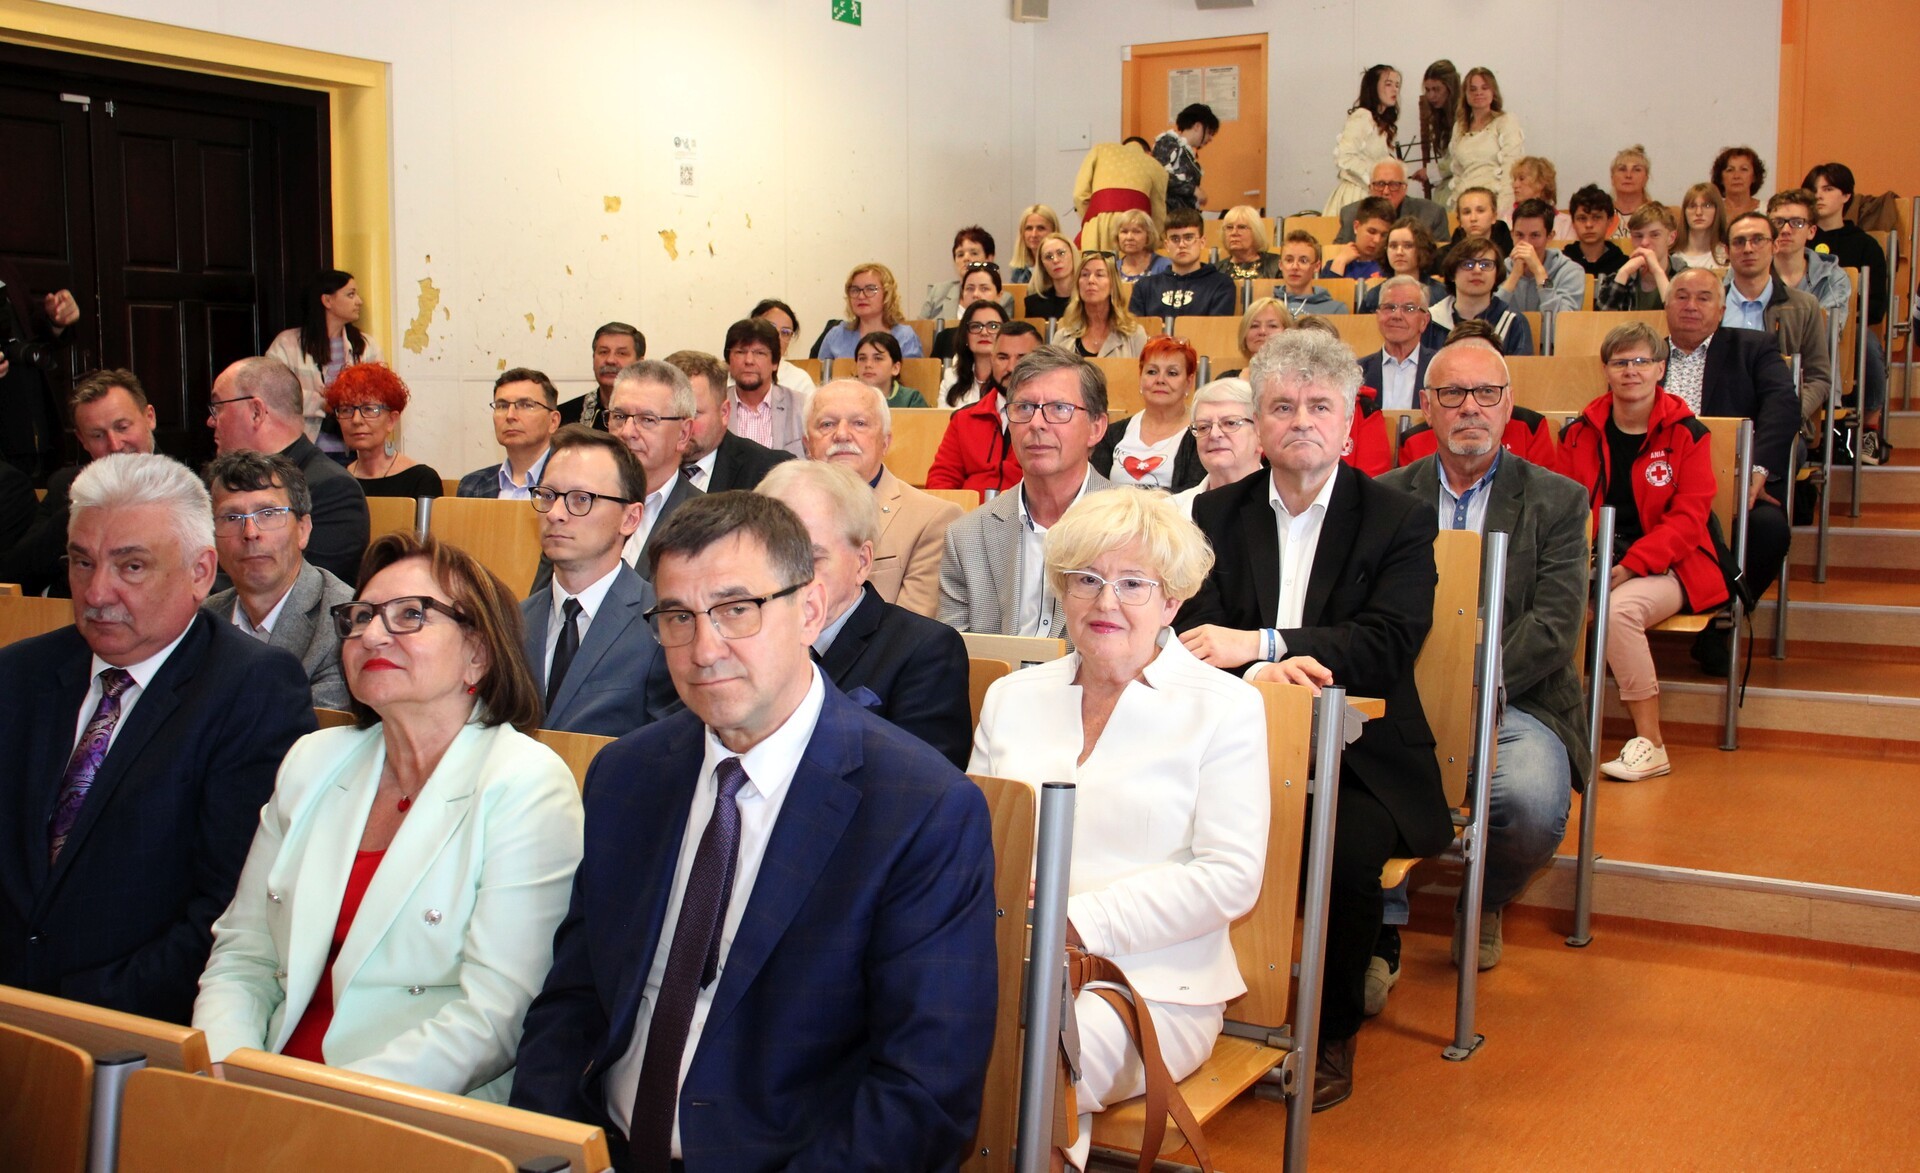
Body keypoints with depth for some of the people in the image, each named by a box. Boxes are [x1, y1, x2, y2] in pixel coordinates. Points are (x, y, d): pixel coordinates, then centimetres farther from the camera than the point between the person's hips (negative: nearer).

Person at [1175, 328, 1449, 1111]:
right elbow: (1192, 630, 0)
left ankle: (1334, 1031, -5)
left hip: (1359, 761, -1)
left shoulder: (1400, 521, 3)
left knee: (1347, 845, -32)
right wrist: (1261, 669, -22)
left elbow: (1389, 645, -11)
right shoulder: (1217, 514, 11)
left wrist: (1261, 644, -22)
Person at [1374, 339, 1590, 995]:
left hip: (1515, 702, -1)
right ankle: (1378, 933, -10)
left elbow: (1554, 627, -4)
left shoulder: (1557, 500, 7)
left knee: (1533, 804, -32)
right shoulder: (1388, 495, 13)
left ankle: (1486, 905, 5)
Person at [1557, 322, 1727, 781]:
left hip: (1666, 568, -3)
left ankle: (1650, 744, -22)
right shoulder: (1580, 433, 10)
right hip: (1595, 564, 3)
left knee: (1619, 609, -35)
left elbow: (1688, 517, -6)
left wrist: (1631, 566, -20)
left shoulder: (1687, 434, 0)